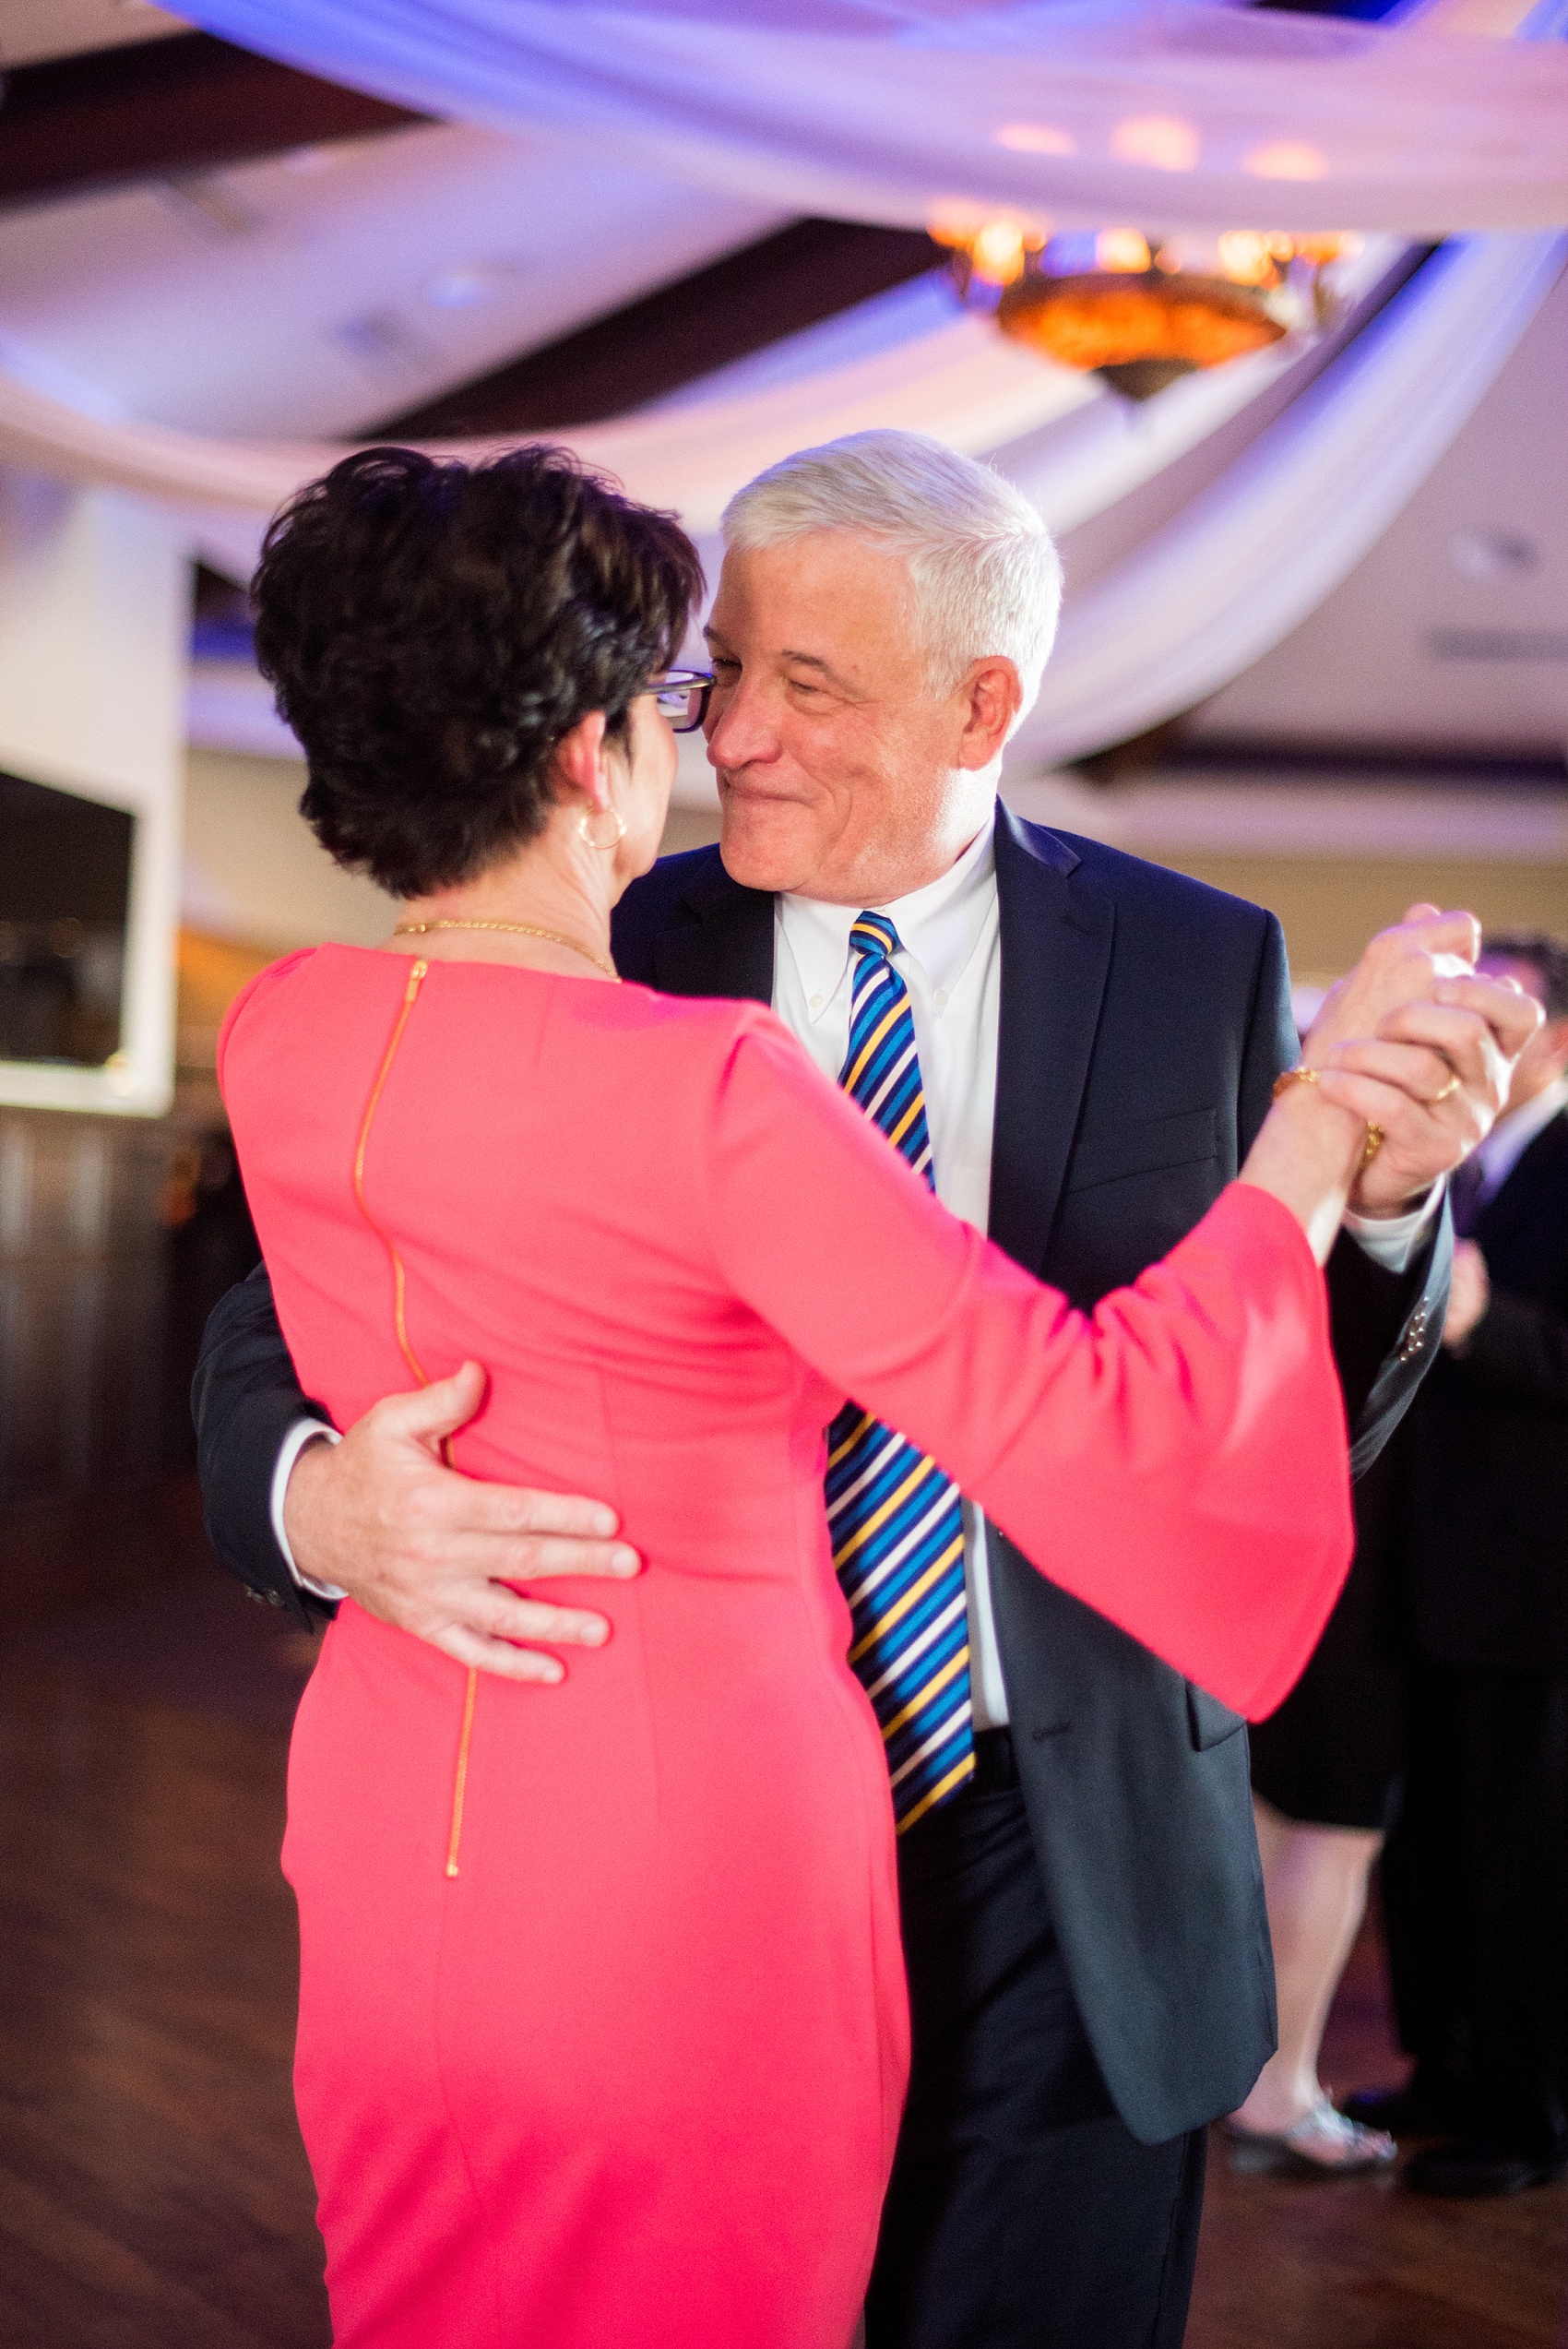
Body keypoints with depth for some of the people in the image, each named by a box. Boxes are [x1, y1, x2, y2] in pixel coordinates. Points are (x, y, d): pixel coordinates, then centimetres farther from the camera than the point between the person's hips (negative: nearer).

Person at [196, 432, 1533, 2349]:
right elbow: (287, 1324, -5)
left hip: (1074, 1861, 0)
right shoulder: (606, 967, -5)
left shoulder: (1198, 968, -3)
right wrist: (320, 1496, -28)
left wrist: (1378, 1198, -20)